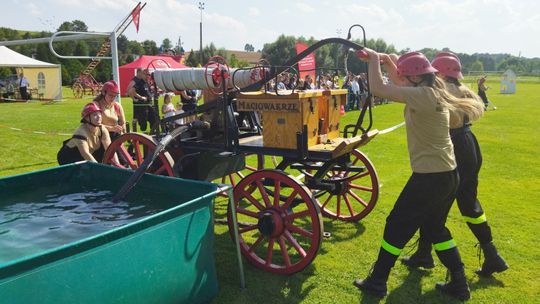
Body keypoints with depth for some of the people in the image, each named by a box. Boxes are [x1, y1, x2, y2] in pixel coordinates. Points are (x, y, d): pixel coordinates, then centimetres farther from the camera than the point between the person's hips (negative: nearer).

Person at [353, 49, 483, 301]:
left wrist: (374, 59, -8)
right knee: (435, 227, 23)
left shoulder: (423, 96, -20)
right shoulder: (435, 94, 8)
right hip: (448, 174, 10)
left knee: (397, 226, 4)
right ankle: (459, 285, 29)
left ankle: (377, 283, 18)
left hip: (429, 177, -9)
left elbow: (378, 89, -23)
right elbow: (407, 85, 28)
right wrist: (390, 64, 18)